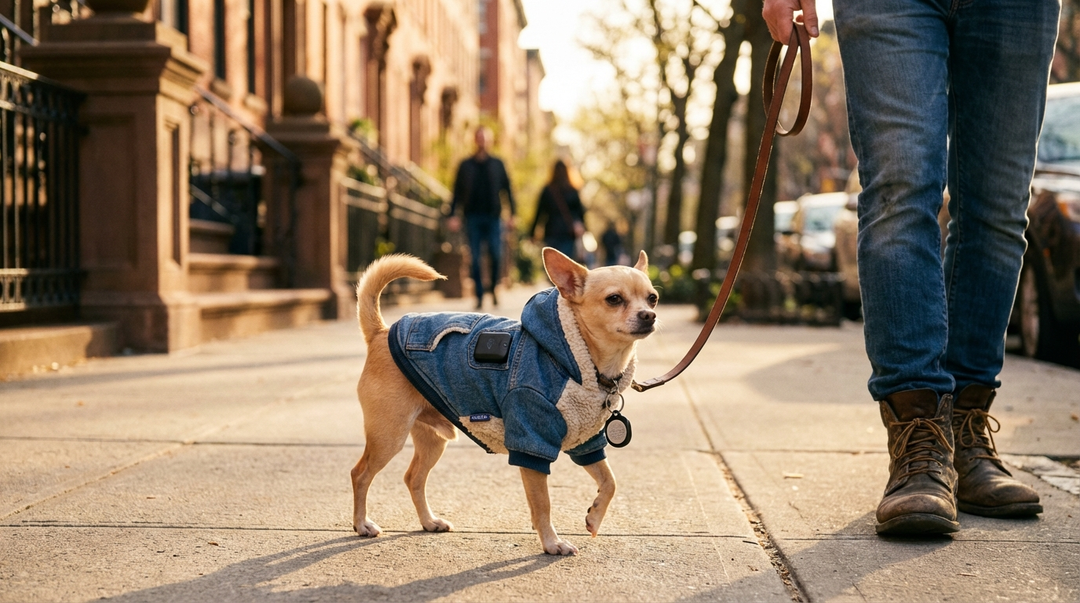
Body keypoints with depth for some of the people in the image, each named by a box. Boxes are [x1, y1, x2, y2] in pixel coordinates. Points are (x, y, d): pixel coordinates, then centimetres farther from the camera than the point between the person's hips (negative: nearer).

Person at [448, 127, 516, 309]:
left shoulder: (497, 164, 9)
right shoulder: (466, 165, 9)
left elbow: (507, 190, 8)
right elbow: (457, 192, 7)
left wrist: (512, 214, -1)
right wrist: (453, 215, -2)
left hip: (493, 217, 0)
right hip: (473, 217, 0)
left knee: (496, 255, -9)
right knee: (475, 258, -2)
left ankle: (494, 289, 11)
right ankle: (479, 295, 3)